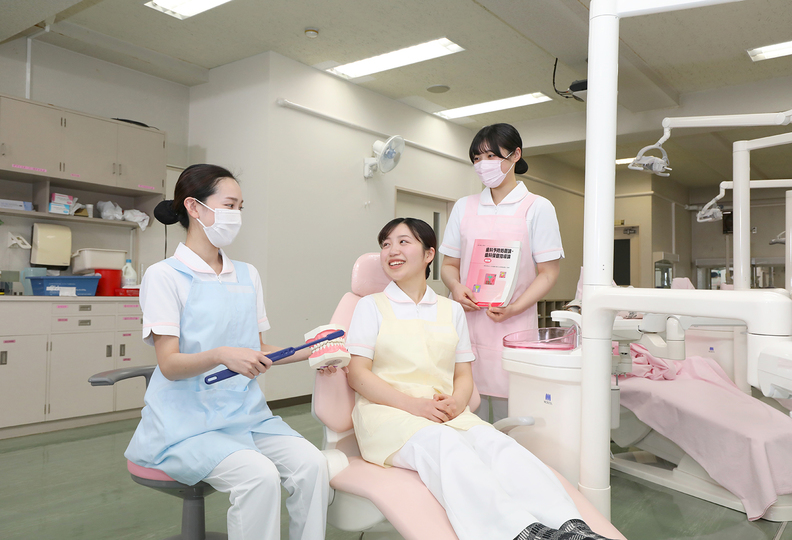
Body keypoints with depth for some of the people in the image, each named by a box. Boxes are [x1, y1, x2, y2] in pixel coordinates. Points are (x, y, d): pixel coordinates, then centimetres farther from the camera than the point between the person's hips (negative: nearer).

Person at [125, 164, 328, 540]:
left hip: (245, 412, 5)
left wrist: (309, 352, -1)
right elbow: (170, 364, -12)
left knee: (311, 464, -20)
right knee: (259, 475, -29)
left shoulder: (248, 276, 11)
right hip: (189, 420, -5)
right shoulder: (165, 275, -6)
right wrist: (221, 355, -30)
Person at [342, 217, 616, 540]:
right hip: (389, 413, -3)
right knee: (443, 443, -35)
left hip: (445, 414, 3)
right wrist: (413, 404, -15)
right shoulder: (371, 307, 9)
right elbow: (357, 373, -1)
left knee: (494, 442, -28)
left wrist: (457, 401, -8)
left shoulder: (451, 310, 19)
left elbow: (464, 375, 17)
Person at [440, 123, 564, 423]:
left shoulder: (537, 207, 4)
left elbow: (548, 273, 0)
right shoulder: (464, 207, 14)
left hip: (512, 326, -2)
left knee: (510, 415, -5)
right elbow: (449, 264, 17)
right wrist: (456, 287, -6)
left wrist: (512, 309, -15)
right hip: (467, 322, 3)